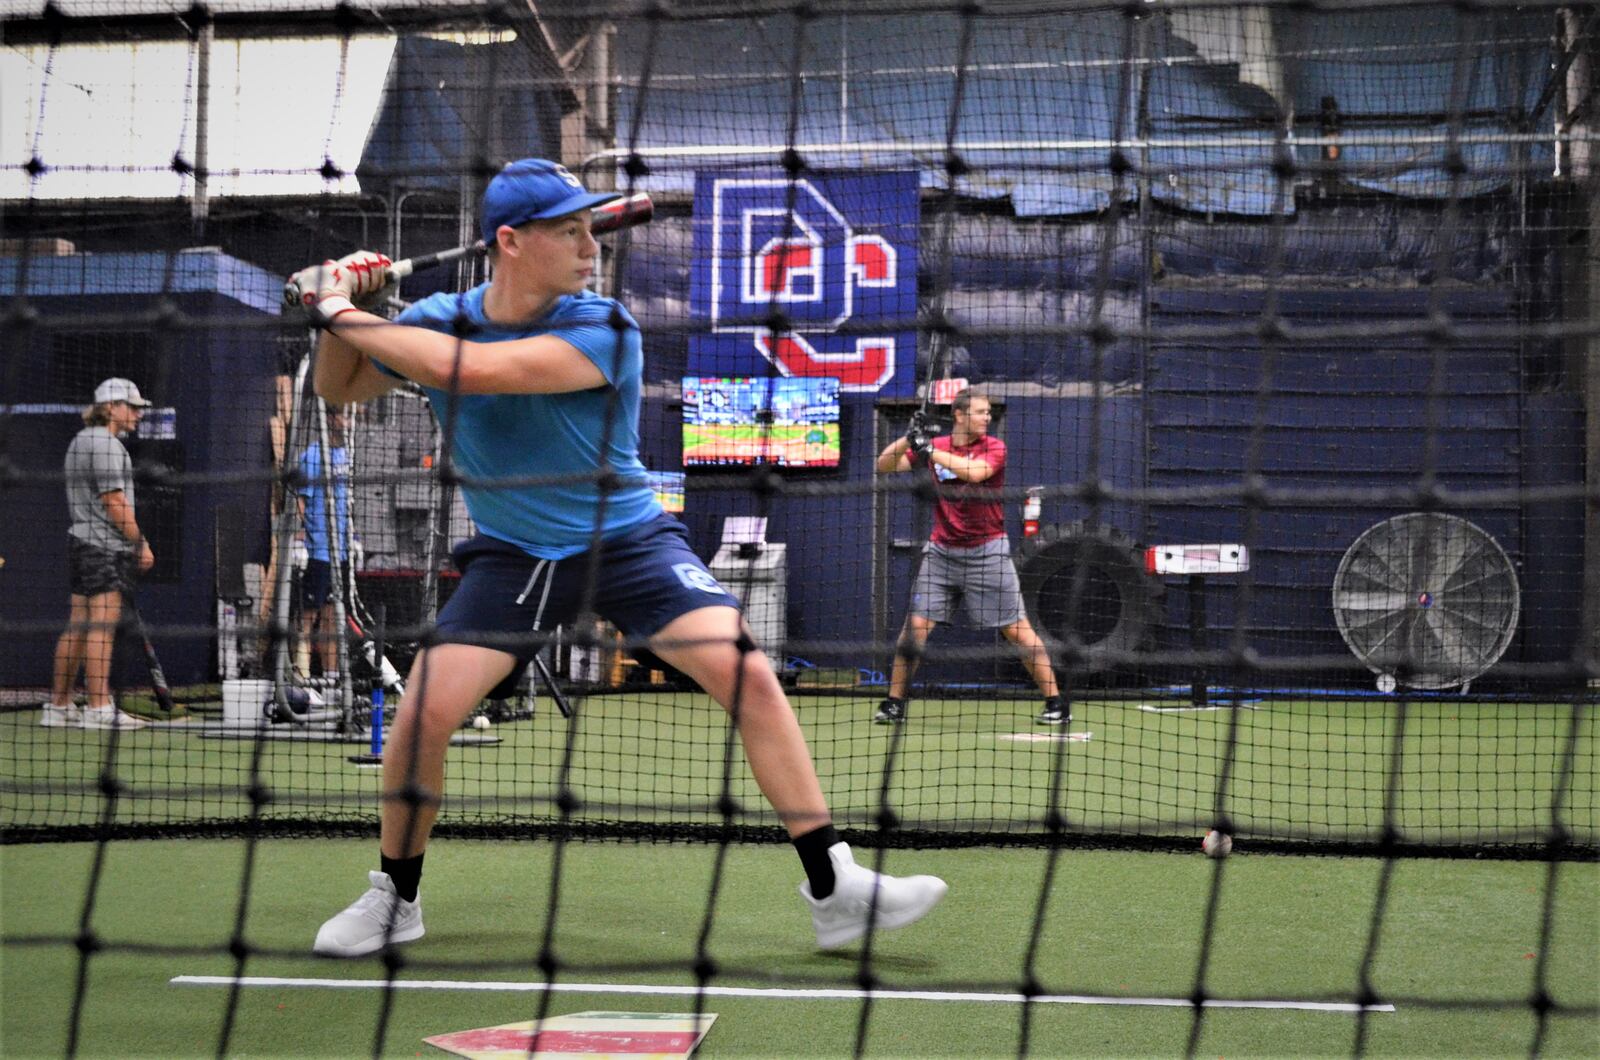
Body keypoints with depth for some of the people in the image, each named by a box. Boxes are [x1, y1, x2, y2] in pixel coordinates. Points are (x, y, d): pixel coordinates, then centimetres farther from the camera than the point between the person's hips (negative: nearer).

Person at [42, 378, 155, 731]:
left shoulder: (81, 440, 20)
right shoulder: (107, 444, -13)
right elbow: (115, 503, -17)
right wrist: (141, 543, -10)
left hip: (82, 540, 10)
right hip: (106, 546, -10)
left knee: (77, 626, 11)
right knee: (102, 625, -9)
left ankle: (58, 706, 13)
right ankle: (99, 708, -9)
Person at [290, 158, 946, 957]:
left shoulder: (604, 331, -21)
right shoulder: (438, 319, -6)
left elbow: (469, 368, -33)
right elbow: (339, 390, 10)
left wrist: (340, 312, -24)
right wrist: (336, 317, -11)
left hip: (628, 540, -2)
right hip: (512, 556, 3)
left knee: (747, 674, -20)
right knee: (424, 711, -15)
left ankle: (834, 890, -11)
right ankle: (394, 900, 12)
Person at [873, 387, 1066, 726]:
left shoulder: (994, 448, -4)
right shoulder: (934, 445, 4)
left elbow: (975, 472, -25)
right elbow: (884, 465, 0)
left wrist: (930, 450, -24)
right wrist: (910, 437, -16)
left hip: (987, 552, -2)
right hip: (941, 552, 2)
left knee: (1019, 631, -2)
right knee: (915, 627, -3)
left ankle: (1055, 704, 5)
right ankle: (894, 703, 9)